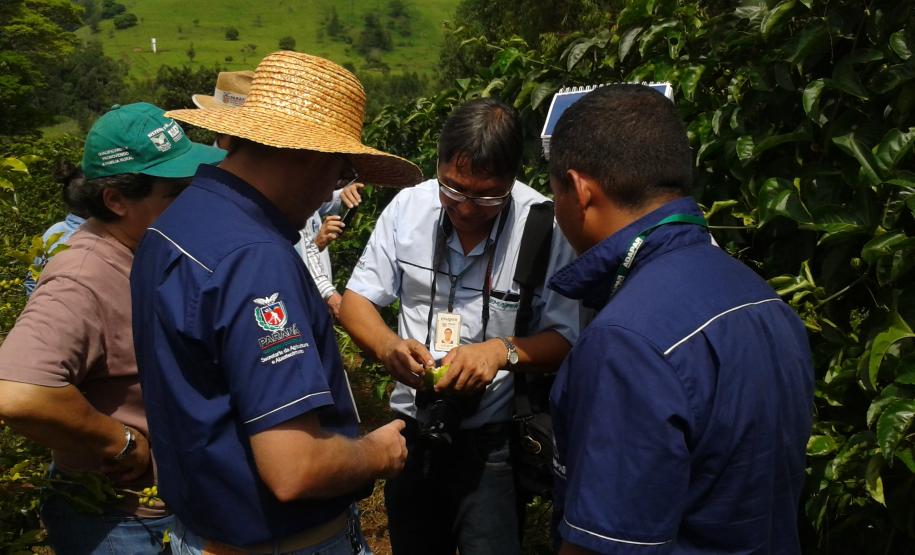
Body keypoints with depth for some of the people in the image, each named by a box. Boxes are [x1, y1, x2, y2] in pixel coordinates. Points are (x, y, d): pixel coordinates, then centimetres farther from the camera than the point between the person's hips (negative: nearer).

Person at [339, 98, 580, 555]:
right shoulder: (408, 207, -8)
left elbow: (566, 339, -12)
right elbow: (356, 300, 0)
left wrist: (504, 350, -30)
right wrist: (386, 345, -21)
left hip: (493, 437, -4)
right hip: (412, 427, 4)